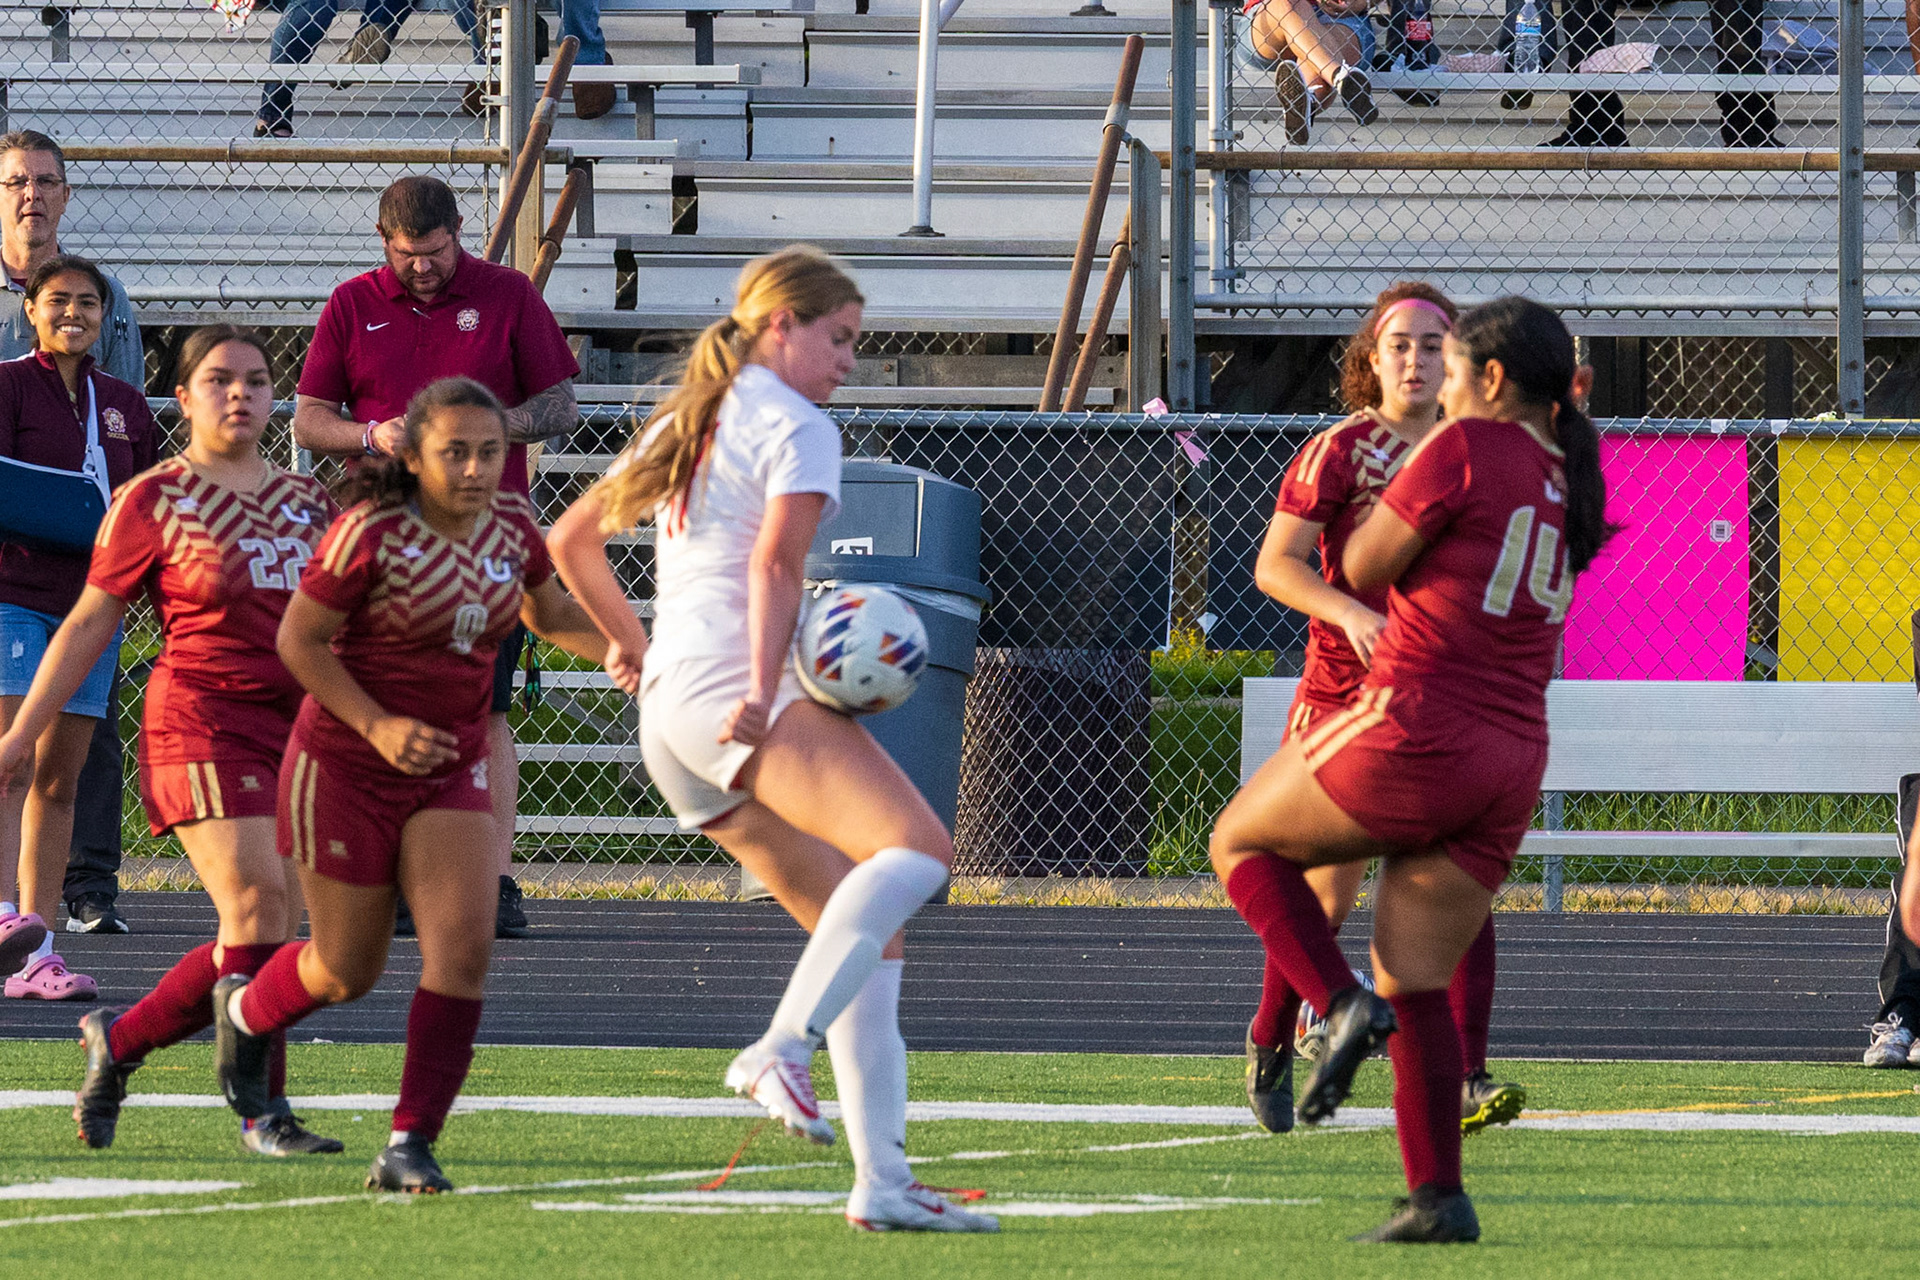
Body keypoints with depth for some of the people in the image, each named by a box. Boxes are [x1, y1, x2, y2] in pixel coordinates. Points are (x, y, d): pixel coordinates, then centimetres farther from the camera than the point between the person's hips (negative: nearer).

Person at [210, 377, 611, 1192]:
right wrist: (378, 726, -23)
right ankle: (245, 1013, 43)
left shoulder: (512, 527, -1)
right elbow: (299, 640, -13)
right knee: (347, 971, 8)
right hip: (346, 766, -4)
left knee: (463, 946, -15)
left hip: (452, 769, 4)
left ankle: (409, 1147, -9)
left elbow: (549, 613, 19)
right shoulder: (373, 533, -19)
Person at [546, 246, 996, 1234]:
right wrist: (762, 689, -25)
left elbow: (569, 540, 33)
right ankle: (782, 1050, -40)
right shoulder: (796, 425, 0)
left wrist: (628, 640, 45)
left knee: (872, 930, 6)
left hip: (668, 710, 9)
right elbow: (774, 563, -15)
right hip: (730, 684, -9)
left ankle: (882, 1182, -5)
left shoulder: (684, 422, 25)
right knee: (916, 846, -26)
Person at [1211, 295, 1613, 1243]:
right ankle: (1438, 1195, 3)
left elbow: (1364, 567, -3)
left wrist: (1401, 474, 13)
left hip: (1415, 730, -7)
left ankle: (1340, 1006, -5)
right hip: (1509, 766, 7)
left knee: (1241, 843, 16)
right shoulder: (1568, 481, 13)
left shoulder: (1465, 450, -9)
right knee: (1415, 982, 13)